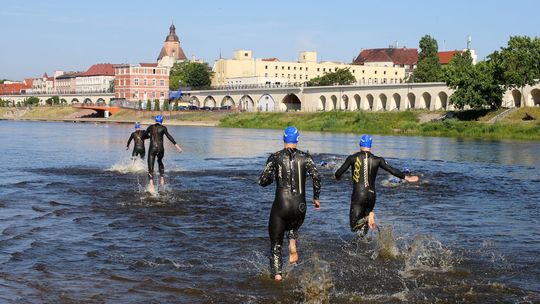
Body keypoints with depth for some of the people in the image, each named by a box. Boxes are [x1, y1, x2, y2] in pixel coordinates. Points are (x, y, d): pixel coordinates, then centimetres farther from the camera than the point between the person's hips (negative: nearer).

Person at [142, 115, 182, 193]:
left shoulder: (151, 127, 9)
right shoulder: (163, 128, 2)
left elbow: (143, 137, 17)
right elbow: (168, 136, -13)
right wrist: (176, 145, -19)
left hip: (152, 149, 0)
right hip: (160, 149, 0)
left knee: (150, 169, -2)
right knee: (160, 161, 34)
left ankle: (151, 184, -21)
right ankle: (162, 178, 24)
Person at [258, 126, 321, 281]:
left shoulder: (275, 157, 1)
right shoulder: (305, 157, 4)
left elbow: (262, 181, 1)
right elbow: (316, 177, -8)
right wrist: (316, 197, 4)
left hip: (281, 204, -1)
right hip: (300, 206, 2)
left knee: (276, 243, 11)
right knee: (293, 226, 35)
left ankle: (277, 274, -3)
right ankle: (292, 244, 5)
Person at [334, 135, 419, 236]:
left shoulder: (353, 158, -2)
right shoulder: (377, 160, 2)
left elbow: (338, 173, 0)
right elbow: (392, 170, 6)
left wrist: (337, 177, 24)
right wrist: (406, 177, 20)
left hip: (358, 196, -3)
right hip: (371, 196, 3)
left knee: (354, 227, -4)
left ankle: (368, 218, -27)